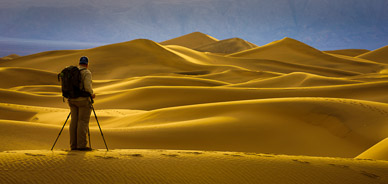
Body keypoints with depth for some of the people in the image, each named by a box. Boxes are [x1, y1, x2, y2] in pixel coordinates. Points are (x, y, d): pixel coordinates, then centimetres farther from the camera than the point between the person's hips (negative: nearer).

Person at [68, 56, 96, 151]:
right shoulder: (87, 73, -9)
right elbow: (87, 86, -21)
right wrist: (92, 94, -4)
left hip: (72, 99, 7)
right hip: (83, 100, -7)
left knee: (74, 121, 7)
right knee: (83, 122, -5)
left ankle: (73, 145, 6)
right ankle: (81, 145, -8)